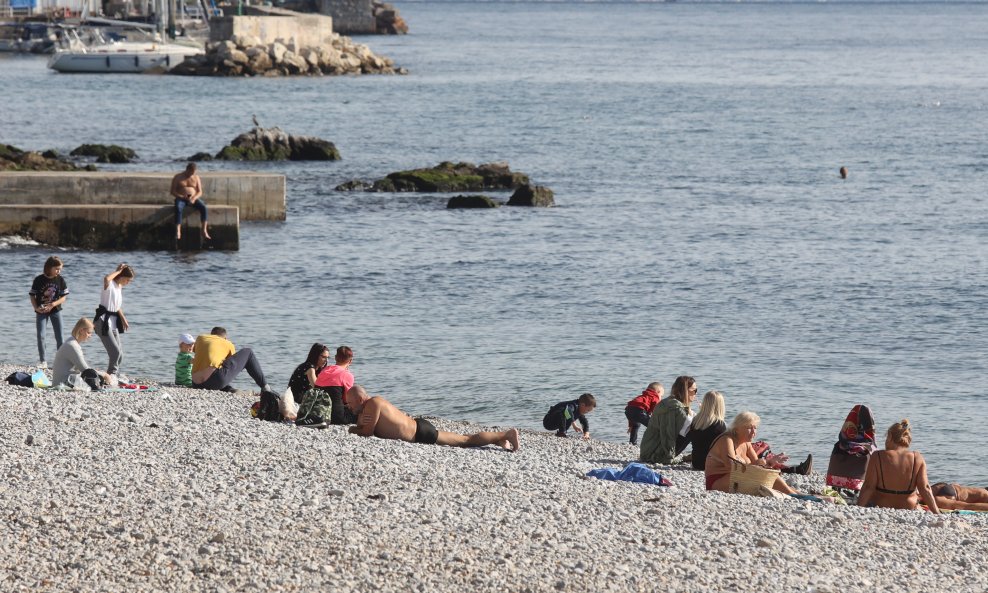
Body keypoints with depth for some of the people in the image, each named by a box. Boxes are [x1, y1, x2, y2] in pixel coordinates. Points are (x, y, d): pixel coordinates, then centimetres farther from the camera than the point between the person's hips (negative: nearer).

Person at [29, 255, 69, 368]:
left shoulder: (60, 280, -5)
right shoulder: (39, 280, -9)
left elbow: (64, 297, -3)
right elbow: (32, 295, -2)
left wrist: (52, 305, -18)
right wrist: (36, 307, -17)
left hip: (55, 311, 1)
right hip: (41, 312, -1)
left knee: (59, 337, 2)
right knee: (40, 336, -6)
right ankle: (43, 361, 1)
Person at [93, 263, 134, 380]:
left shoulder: (119, 287, 14)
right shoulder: (110, 284, -13)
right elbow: (106, 279, -40)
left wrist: (124, 320, 21)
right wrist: (118, 271, -24)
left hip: (113, 322, 9)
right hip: (104, 321, -9)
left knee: (119, 354, 9)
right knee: (115, 352, -13)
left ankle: (112, 375, 18)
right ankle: (111, 375, -3)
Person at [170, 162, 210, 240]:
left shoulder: (196, 178, 11)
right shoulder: (177, 178, 3)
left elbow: (200, 192, 5)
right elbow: (172, 192, -1)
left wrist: (194, 198, -17)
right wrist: (181, 197, -18)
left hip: (193, 198, 2)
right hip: (181, 199, -2)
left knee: (203, 207, -29)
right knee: (178, 208, -38)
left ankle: (204, 231, -34)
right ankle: (178, 232, -43)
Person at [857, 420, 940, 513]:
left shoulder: (877, 457, -11)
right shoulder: (917, 459, -7)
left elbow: (868, 487, -14)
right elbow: (925, 488, -10)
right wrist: (937, 514, -7)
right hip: (908, 508, 1)